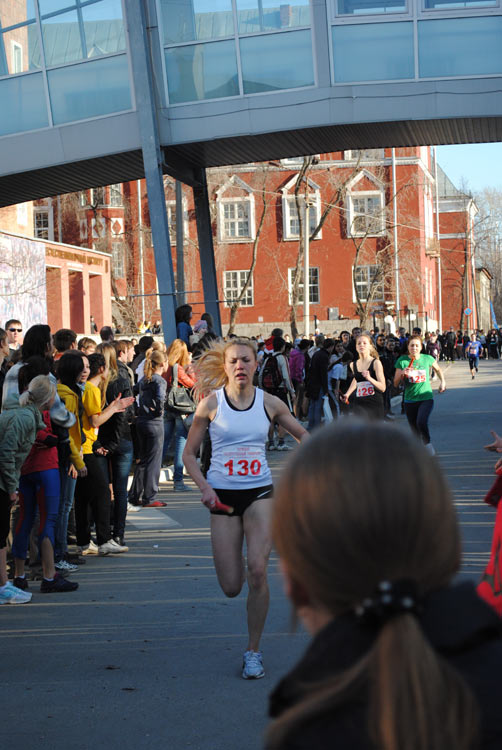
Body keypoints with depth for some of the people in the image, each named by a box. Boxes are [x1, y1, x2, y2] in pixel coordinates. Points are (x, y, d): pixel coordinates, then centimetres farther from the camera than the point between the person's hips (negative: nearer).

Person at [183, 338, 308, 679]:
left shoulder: (269, 403, 1)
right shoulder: (211, 404, -3)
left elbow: (302, 435, 16)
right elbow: (189, 454, 3)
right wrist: (205, 488, -12)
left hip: (260, 493, 0)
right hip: (223, 496, 0)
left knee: (257, 570, -16)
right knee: (231, 587, -1)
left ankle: (253, 651, 0)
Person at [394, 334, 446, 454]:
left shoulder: (427, 359, -1)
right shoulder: (402, 361, -3)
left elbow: (438, 369, 22)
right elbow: (396, 384, -2)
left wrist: (442, 381, 11)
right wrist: (402, 374, -19)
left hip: (426, 398, -2)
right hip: (410, 400, 2)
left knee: (421, 422, -27)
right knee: (415, 431, 7)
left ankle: (428, 443, -3)